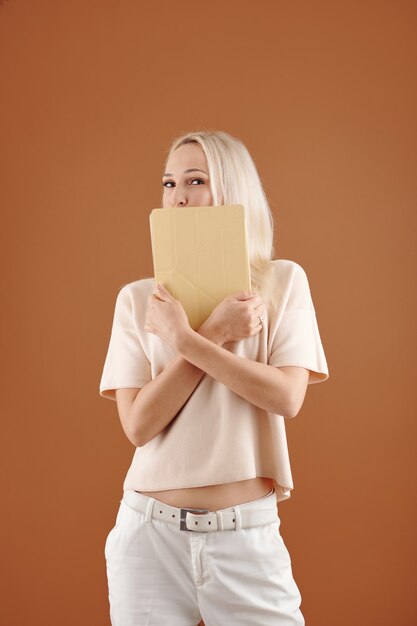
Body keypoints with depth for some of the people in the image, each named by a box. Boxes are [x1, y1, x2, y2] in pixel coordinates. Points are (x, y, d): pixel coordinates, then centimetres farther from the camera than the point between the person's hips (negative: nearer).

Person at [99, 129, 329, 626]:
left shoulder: (283, 281, 1)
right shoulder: (137, 298, 3)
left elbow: (287, 398, -10)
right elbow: (138, 425, -7)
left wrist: (183, 338, -15)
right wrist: (216, 333, -13)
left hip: (248, 534, -1)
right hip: (150, 533, 1)